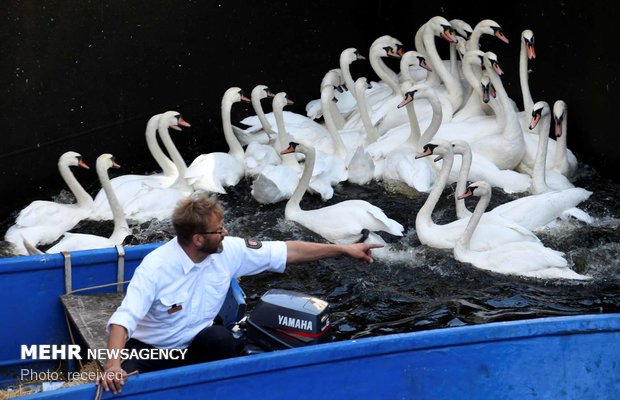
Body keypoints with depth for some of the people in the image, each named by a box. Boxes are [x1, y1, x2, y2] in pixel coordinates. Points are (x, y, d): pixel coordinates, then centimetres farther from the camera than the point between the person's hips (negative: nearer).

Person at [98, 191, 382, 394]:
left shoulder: (229, 252, -11)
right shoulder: (156, 267, -25)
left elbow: (285, 252, -4)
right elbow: (124, 318, -31)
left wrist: (343, 249, -5)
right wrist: (113, 364, -49)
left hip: (194, 347, 3)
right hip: (148, 350, -3)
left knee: (220, 337, -31)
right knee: (117, 384, -32)